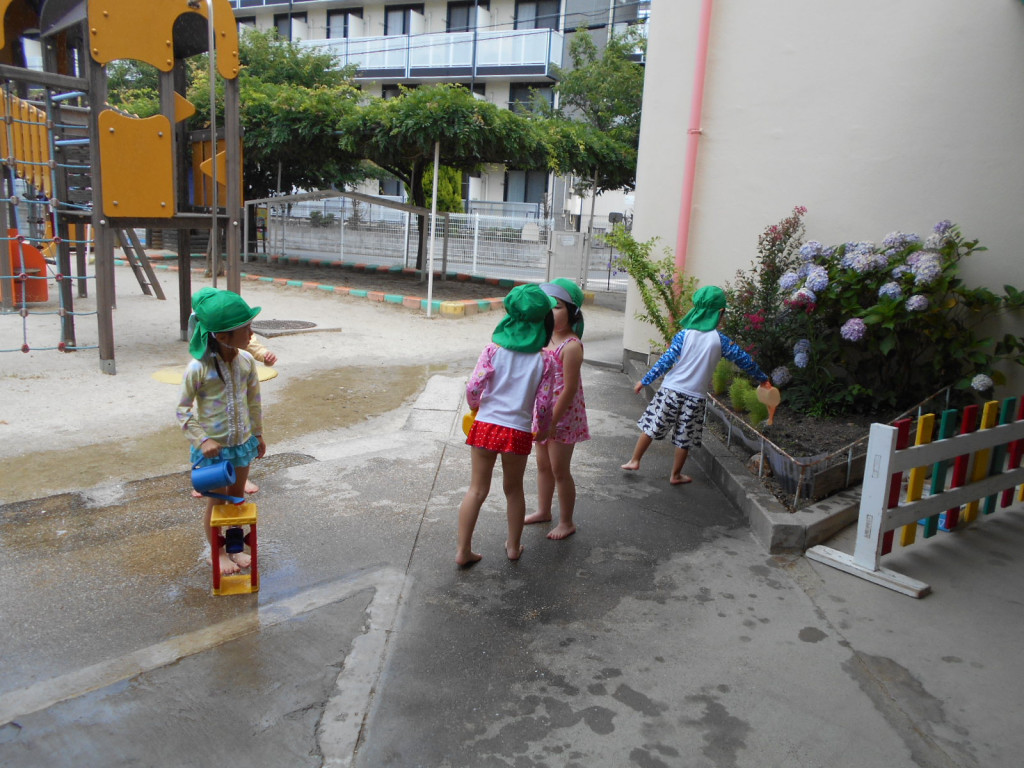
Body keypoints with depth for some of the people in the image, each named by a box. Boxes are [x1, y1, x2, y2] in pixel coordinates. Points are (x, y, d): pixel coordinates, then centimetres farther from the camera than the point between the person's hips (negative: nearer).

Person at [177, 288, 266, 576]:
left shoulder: (246, 360, -7)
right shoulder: (198, 367, -21)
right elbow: (183, 409, -11)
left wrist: (258, 435, 13)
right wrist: (202, 440, -19)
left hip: (242, 442, 4)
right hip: (212, 446, -4)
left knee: (237, 497, 18)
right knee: (217, 500, 11)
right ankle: (216, 552, 32)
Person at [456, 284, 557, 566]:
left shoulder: (493, 349, -5)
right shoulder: (544, 360, -4)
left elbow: (473, 387, -10)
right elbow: (543, 405, -3)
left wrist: (475, 405, 12)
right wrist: (543, 430, 16)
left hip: (485, 425, 0)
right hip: (518, 432, 0)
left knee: (477, 489, 10)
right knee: (513, 489, 19)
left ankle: (463, 550, 12)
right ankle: (513, 546, 32)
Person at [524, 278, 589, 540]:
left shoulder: (571, 346, -21)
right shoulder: (546, 338, 4)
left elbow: (570, 389, -22)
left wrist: (551, 422, -20)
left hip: (563, 415, -8)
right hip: (544, 412, 8)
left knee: (559, 471, 3)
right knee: (543, 464, 21)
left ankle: (567, 523, 21)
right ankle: (543, 511, 40)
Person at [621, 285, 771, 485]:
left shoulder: (684, 335, -5)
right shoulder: (720, 340, -4)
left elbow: (666, 361, -9)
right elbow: (744, 360, 5)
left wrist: (645, 381, -3)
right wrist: (762, 379, 20)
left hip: (671, 390, 0)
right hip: (695, 397, 0)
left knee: (651, 426, 12)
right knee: (684, 438, 10)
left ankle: (634, 460, 21)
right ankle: (676, 475, 22)